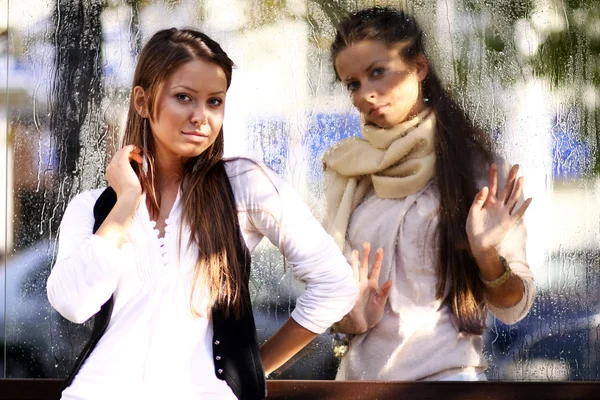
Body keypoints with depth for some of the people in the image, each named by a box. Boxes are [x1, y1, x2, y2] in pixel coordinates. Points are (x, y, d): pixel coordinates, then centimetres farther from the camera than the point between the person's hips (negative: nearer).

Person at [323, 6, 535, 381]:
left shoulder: (477, 168, -7)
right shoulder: (349, 172, 2)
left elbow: (514, 307, -6)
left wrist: (487, 255, -23)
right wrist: (349, 319, -12)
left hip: (445, 371, -3)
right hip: (359, 371, 3)